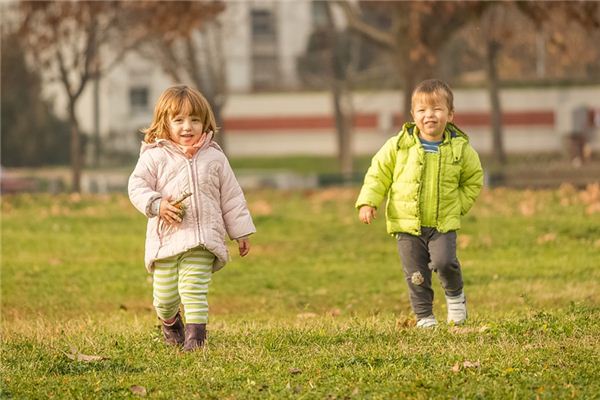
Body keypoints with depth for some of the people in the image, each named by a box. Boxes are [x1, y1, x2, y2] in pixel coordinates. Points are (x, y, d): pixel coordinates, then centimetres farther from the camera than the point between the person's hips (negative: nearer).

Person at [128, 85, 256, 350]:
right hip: (166, 237, 0)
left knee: (194, 289, -13)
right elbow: (137, 185, -3)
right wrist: (157, 205, -20)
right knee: (165, 294, 7)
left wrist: (241, 232, 13)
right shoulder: (155, 156, 1)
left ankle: (195, 334, -9)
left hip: (202, 239, 0)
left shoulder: (214, 157, 8)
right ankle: (169, 321, 38)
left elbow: (231, 197, 14)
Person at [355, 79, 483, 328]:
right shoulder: (399, 146, -5)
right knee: (416, 274, 1)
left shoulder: (460, 149, -3)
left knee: (444, 261, -19)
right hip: (407, 223, 1)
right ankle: (424, 315, 17)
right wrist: (368, 202, -6)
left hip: (444, 223, -1)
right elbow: (378, 173, 4)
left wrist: (459, 205, 3)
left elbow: (474, 179, 13)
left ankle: (455, 294, 10)